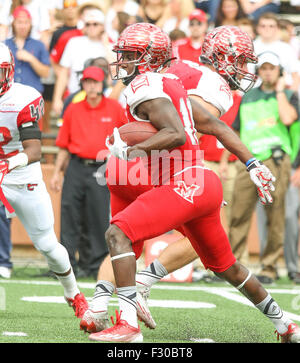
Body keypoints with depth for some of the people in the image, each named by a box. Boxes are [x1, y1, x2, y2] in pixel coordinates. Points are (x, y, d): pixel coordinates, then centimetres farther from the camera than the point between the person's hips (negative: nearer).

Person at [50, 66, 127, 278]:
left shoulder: (115, 108, 4)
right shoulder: (73, 110, 10)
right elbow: (64, 145, 13)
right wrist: (57, 172, 9)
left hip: (101, 170, -2)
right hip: (76, 168, 2)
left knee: (100, 219, -3)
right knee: (69, 217, 1)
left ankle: (98, 267, 5)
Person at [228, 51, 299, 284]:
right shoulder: (248, 98, 20)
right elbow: (234, 131, 23)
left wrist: (280, 91, -1)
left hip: (276, 162, -3)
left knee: (275, 217, -3)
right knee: (239, 214, -3)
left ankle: (269, 267, 4)